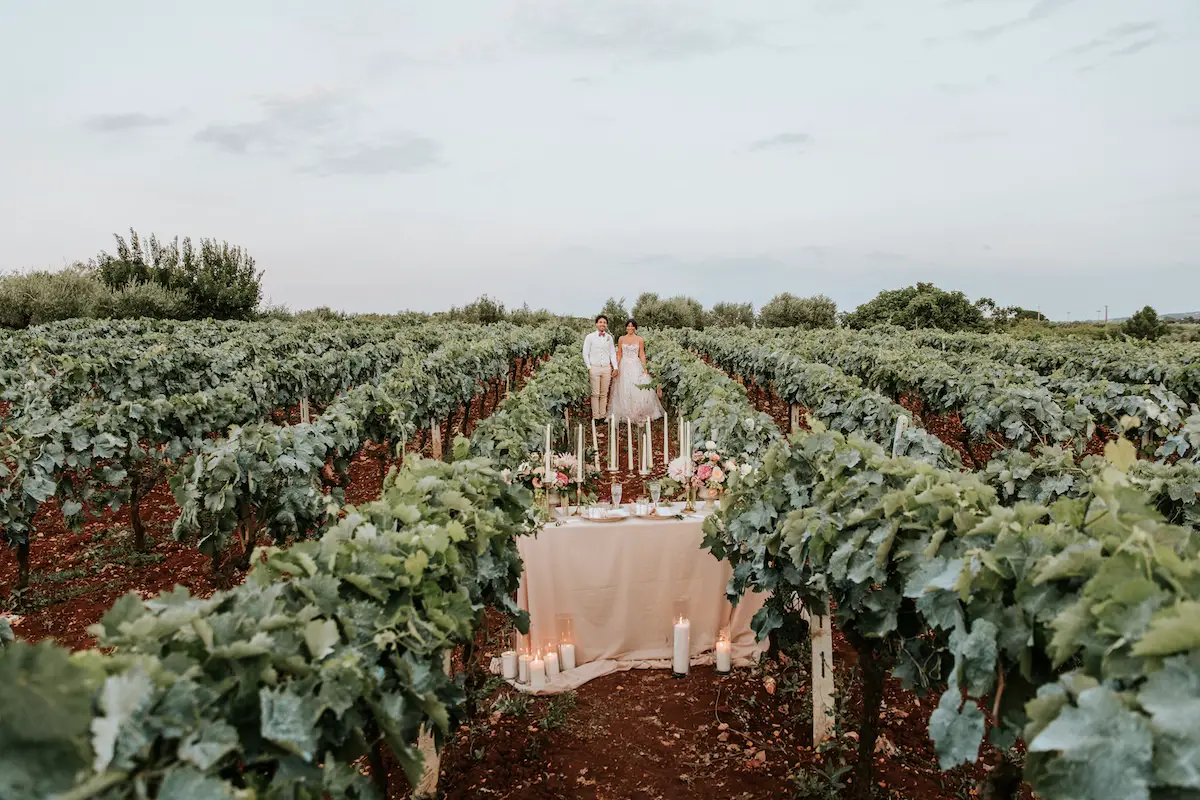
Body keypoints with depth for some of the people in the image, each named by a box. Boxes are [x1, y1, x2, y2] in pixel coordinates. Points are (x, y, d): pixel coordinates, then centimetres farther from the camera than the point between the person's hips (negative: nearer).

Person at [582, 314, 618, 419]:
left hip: (607, 368, 3)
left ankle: (603, 415, 11)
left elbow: (613, 353, 15)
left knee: (604, 394, 6)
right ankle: (595, 416, 0)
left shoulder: (609, 337, 12)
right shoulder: (590, 337, 1)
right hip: (594, 368, -3)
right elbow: (585, 353, 2)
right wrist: (588, 367, -4)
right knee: (595, 393, -4)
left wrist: (615, 367, 8)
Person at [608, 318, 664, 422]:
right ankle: (625, 414, 9)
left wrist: (645, 368, -5)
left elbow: (642, 355, 3)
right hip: (624, 366, 1)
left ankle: (639, 413, 2)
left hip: (636, 366, -1)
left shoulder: (640, 340, 3)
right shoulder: (621, 339, 6)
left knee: (638, 390, -6)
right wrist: (616, 368, 0)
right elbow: (619, 354, 7)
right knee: (624, 391, 1)